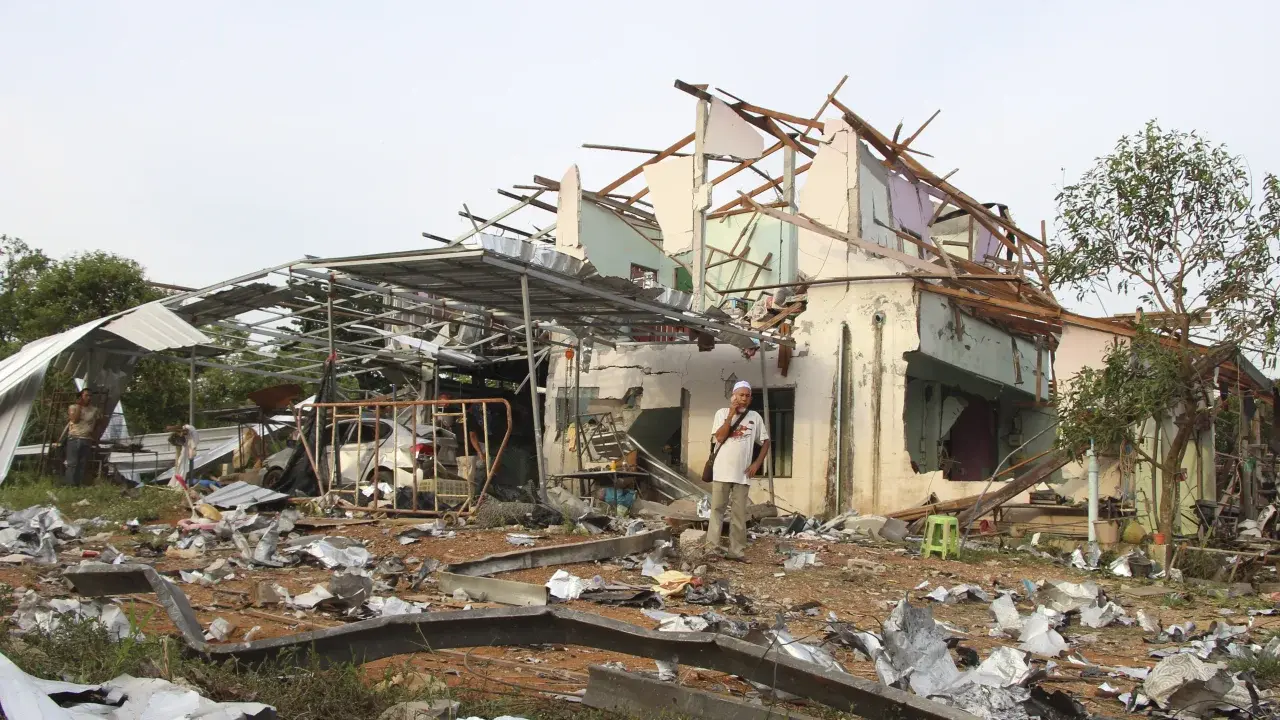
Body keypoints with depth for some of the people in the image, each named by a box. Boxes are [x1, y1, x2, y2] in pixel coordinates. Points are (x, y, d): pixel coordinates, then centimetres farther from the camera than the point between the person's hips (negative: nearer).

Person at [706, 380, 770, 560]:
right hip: (722, 470, -2)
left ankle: (736, 550, 9)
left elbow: (765, 442, 12)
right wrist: (731, 414, -13)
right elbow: (719, 437, -12)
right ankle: (712, 546, 1)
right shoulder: (722, 413, 0)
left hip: (743, 473, 2)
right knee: (717, 508, 0)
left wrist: (757, 463, 0)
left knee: (739, 513, 6)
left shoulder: (755, 417, 6)